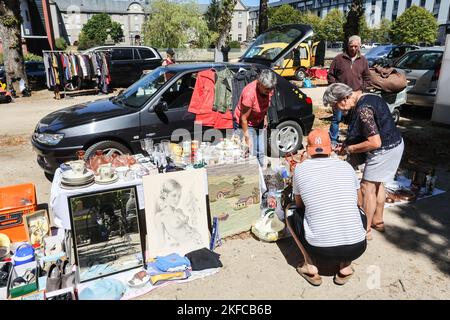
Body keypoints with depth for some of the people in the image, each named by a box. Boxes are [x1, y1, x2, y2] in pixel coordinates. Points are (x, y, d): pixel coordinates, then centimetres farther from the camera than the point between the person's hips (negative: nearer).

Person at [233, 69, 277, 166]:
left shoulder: (269, 89, -13)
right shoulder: (249, 93, -33)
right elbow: (243, 118, -25)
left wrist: (265, 117, 6)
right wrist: (246, 137, -20)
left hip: (259, 123, 7)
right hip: (244, 124, -6)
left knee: (261, 153, 10)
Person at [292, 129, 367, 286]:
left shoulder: (300, 169, 1)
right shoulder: (346, 166, 8)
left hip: (320, 249, -2)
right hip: (356, 248, 2)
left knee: (296, 214, 24)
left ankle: (310, 268, 17)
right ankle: (345, 268, 20)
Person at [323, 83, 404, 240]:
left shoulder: (363, 109, -27)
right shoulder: (366, 98, 5)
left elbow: (375, 143, -28)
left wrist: (349, 149, -16)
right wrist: (346, 143, 5)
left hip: (384, 150, -10)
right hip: (393, 144, 10)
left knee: (367, 187, -1)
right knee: (377, 184, 20)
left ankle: (366, 230, 10)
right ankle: (377, 221, 36)